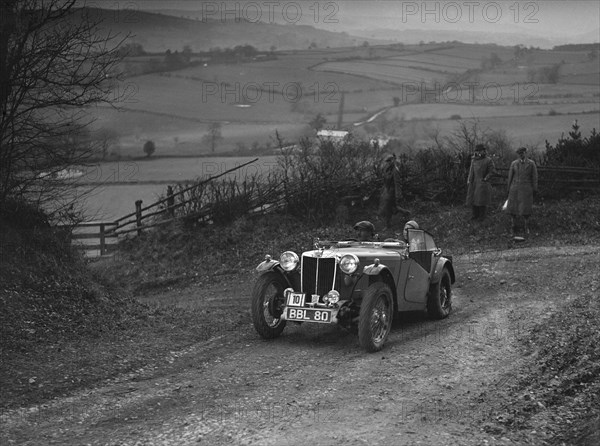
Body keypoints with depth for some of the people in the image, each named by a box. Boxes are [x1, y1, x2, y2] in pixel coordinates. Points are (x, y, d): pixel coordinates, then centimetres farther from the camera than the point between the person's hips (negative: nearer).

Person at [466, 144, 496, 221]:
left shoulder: (488, 161, -4)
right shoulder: (474, 160, 10)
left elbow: (492, 171, -5)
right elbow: (471, 171, 10)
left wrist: (485, 179, -13)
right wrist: (469, 181, 2)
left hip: (483, 183, -5)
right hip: (474, 183, 5)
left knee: (482, 200, -5)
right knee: (473, 199, 4)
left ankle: (482, 215, 5)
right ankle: (475, 215, 14)